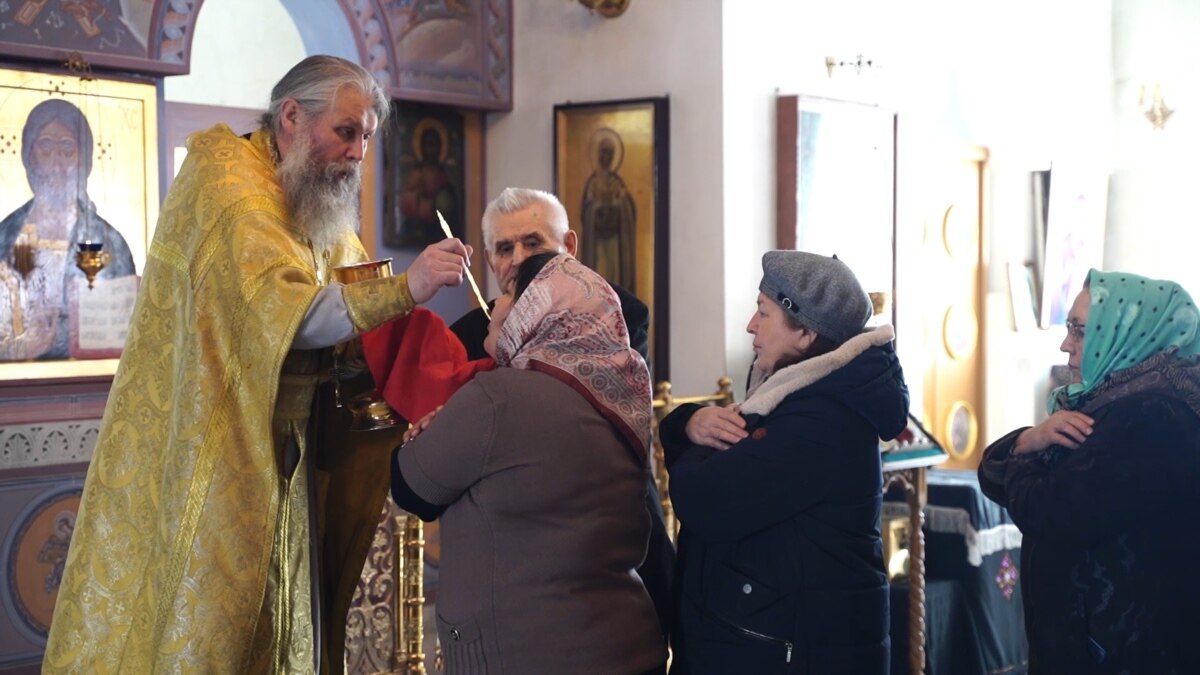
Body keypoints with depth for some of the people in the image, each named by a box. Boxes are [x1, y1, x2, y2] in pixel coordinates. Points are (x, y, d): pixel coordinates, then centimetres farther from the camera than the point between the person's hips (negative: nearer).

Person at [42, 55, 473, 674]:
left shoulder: (324, 215, 13)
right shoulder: (229, 185, -14)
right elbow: (281, 309, -28)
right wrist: (404, 290, -36)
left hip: (286, 460, 8)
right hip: (209, 458, -8)